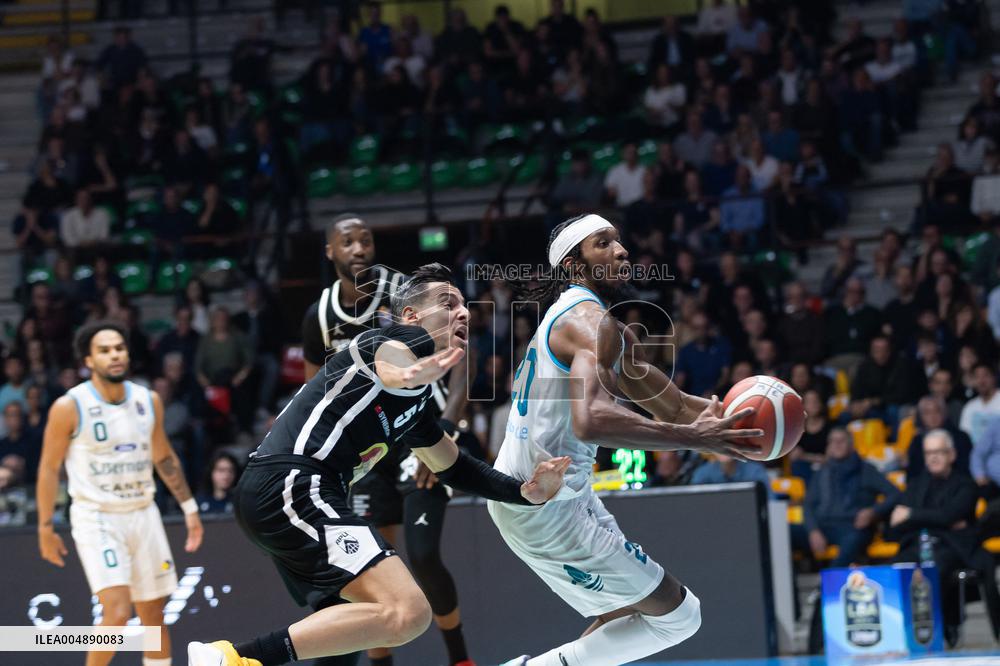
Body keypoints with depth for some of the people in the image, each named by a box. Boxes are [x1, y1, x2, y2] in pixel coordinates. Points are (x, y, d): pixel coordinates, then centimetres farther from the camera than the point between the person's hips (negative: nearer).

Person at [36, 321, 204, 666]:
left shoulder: (148, 401, 3)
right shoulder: (69, 407, -11)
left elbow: (164, 458, 17)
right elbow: (49, 469, -4)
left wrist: (189, 507, 14)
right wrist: (45, 528, -3)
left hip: (143, 515, 5)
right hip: (96, 518, -5)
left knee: (154, 616, 9)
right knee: (118, 611, -19)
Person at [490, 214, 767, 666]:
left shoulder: (577, 316, 17)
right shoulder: (591, 321, -17)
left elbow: (671, 405, 19)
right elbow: (592, 420, -35)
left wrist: (727, 412, 1)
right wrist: (695, 438, -32)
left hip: (521, 492, 10)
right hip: (546, 505, -10)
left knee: (633, 608, 23)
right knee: (677, 615, -3)